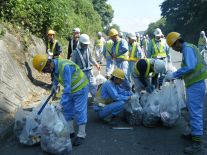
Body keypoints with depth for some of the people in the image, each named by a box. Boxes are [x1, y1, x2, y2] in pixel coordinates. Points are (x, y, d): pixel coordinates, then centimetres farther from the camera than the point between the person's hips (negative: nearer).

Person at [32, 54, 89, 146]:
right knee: (67, 110, 12)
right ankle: (70, 131, 25)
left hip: (80, 88, -9)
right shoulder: (54, 66, -8)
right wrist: (54, 84, 4)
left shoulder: (64, 66, -34)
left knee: (79, 111, -5)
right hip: (70, 89, 9)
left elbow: (67, 87, -36)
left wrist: (61, 104, -36)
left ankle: (81, 134, 7)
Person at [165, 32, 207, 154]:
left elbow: (190, 67, -25)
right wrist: (177, 76, 15)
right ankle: (195, 133, 32)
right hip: (195, 83, 10)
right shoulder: (188, 48, 17)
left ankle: (197, 142, 0)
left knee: (195, 112, -6)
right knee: (194, 110, 18)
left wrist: (174, 74, -18)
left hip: (195, 84, -10)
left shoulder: (187, 48, -13)